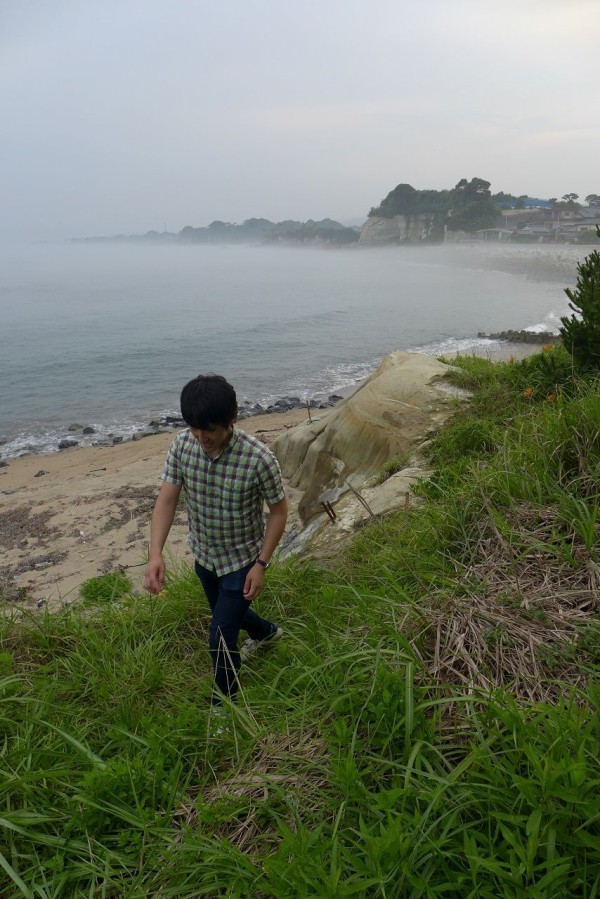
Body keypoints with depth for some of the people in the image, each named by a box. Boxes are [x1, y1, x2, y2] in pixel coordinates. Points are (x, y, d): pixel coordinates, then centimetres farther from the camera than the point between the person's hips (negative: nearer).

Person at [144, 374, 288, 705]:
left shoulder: (258, 458, -31)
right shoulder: (182, 444, -19)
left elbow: (279, 510, -17)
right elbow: (167, 499, -16)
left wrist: (261, 564, -18)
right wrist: (156, 553, -28)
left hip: (242, 559, -5)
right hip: (204, 554, 6)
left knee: (220, 637, -1)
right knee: (226, 612, 29)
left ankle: (225, 705, 28)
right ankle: (265, 632, 63)